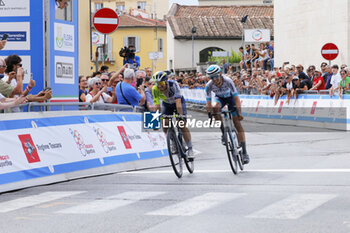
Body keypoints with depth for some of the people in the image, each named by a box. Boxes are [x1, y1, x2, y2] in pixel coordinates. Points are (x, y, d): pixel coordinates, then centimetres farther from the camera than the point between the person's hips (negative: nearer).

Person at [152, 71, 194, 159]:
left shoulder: (173, 85, -36)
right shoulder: (155, 89, -28)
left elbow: (178, 102, -41)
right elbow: (157, 105, -27)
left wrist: (181, 115, -47)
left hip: (178, 102, -3)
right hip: (166, 104, 3)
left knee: (182, 125, -14)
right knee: (165, 124, -16)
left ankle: (190, 150, -9)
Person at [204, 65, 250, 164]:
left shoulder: (228, 81, -35)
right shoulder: (209, 86, -28)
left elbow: (236, 98, -32)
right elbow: (208, 103, -23)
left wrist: (239, 113, -39)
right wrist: (209, 115, -34)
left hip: (230, 97, -2)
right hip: (219, 98, 2)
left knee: (237, 123, -11)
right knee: (215, 108, -35)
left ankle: (244, 153, -11)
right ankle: (224, 133, -15)